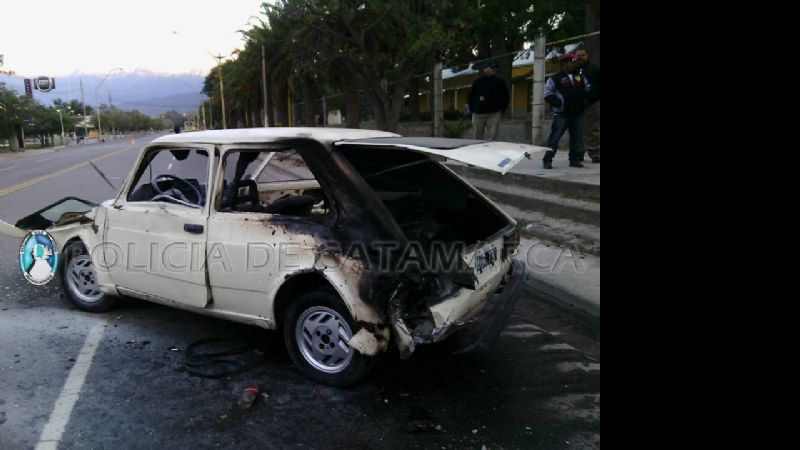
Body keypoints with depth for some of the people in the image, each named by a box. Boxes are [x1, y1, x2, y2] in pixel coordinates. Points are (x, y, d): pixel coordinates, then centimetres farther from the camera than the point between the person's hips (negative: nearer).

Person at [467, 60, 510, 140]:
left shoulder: (500, 82, 5)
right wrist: (472, 110, 5)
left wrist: (501, 109, 4)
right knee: (477, 138, 8)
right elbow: (471, 97, 12)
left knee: (491, 138, -8)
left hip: (493, 114, -1)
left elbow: (506, 97, 10)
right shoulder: (478, 82, 7)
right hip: (478, 114, 1)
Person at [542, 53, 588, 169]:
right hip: (562, 114, -5)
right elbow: (548, 95, -5)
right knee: (555, 137, -7)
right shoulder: (555, 79, -4)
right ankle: (547, 160, -3)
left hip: (578, 114, 5)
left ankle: (575, 159, 15)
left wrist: (584, 100, 9)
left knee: (577, 138, 6)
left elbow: (586, 90, 25)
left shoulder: (580, 77, 13)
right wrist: (559, 103, -16)